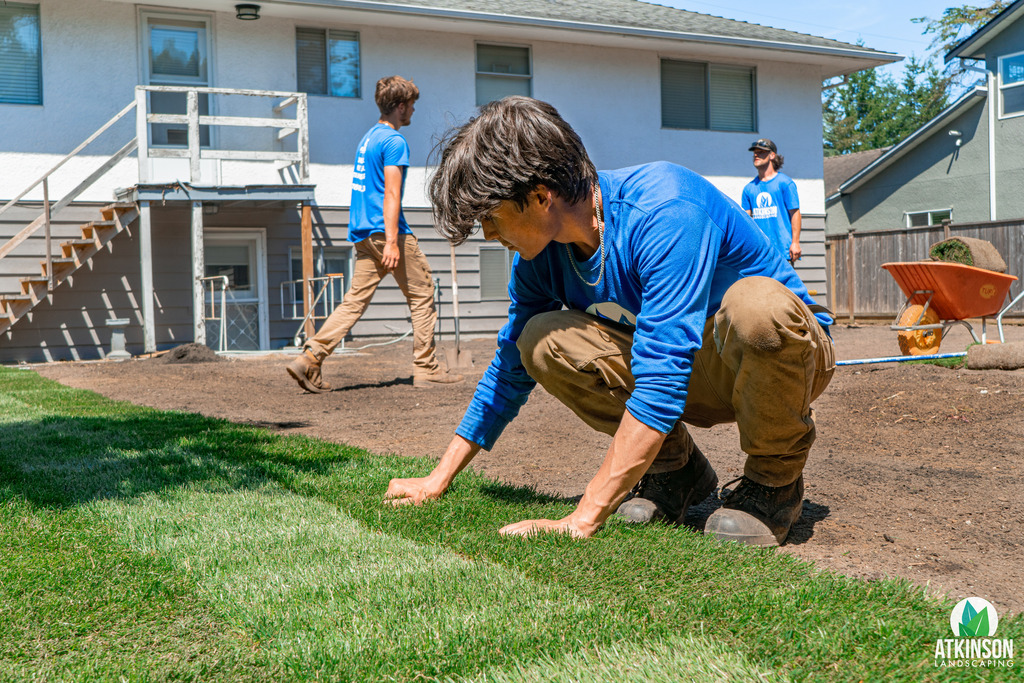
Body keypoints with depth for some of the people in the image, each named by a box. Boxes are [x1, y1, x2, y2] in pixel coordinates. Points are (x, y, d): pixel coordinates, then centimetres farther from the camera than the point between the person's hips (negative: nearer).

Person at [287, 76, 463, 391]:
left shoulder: (368, 137, 20)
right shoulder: (394, 140, -9)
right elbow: (391, 193, -18)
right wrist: (391, 241, -23)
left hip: (363, 235, 9)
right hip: (387, 230, -8)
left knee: (355, 300, 4)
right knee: (422, 294, 4)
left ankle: (310, 358, -7)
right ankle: (426, 369, 8)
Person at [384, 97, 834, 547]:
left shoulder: (665, 211, -32)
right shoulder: (539, 255, -8)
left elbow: (661, 380, -38)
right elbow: (510, 368, 7)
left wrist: (581, 520, -39)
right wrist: (439, 479, 5)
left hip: (787, 354, -5)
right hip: (691, 379, 6)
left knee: (754, 306, -40)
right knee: (544, 340, -16)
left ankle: (775, 479, -13)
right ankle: (675, 467, 0)